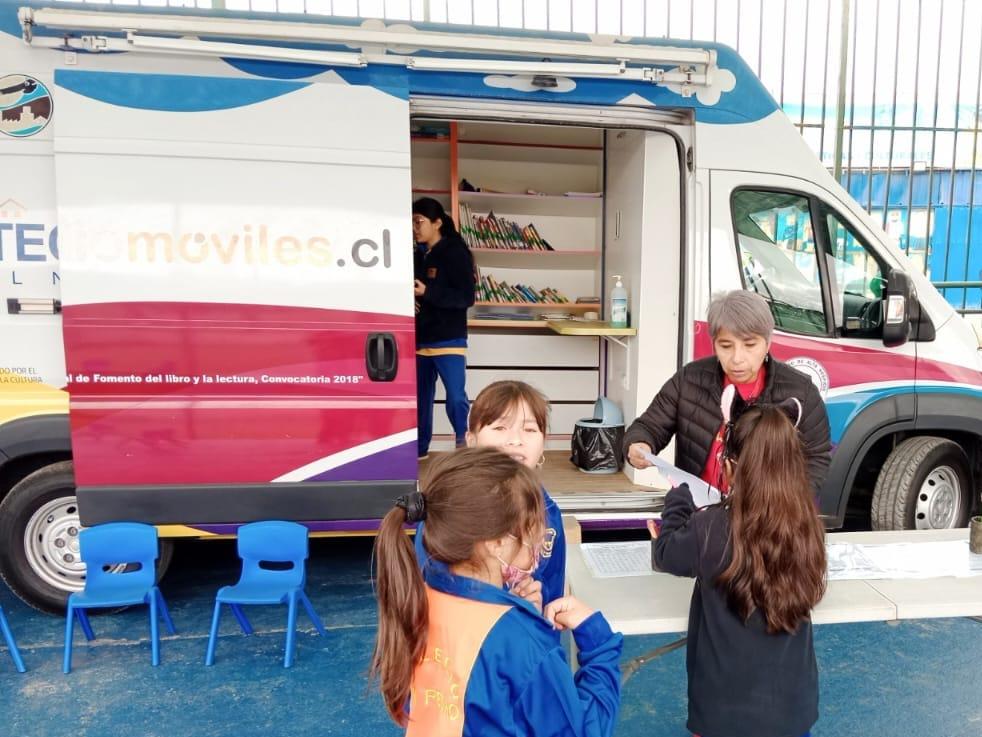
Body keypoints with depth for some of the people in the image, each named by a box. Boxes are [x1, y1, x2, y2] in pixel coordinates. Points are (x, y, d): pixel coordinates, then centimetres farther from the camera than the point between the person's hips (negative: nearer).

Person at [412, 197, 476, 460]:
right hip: (420, 340, 6)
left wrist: (427, 292, -21)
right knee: (420, 397, 14)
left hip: (449, 340, -6)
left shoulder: (456, 253, -8)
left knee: (456, 399, -9)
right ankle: (418, 448, 27)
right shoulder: (417, 255, 9)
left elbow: (466, 297, -15)